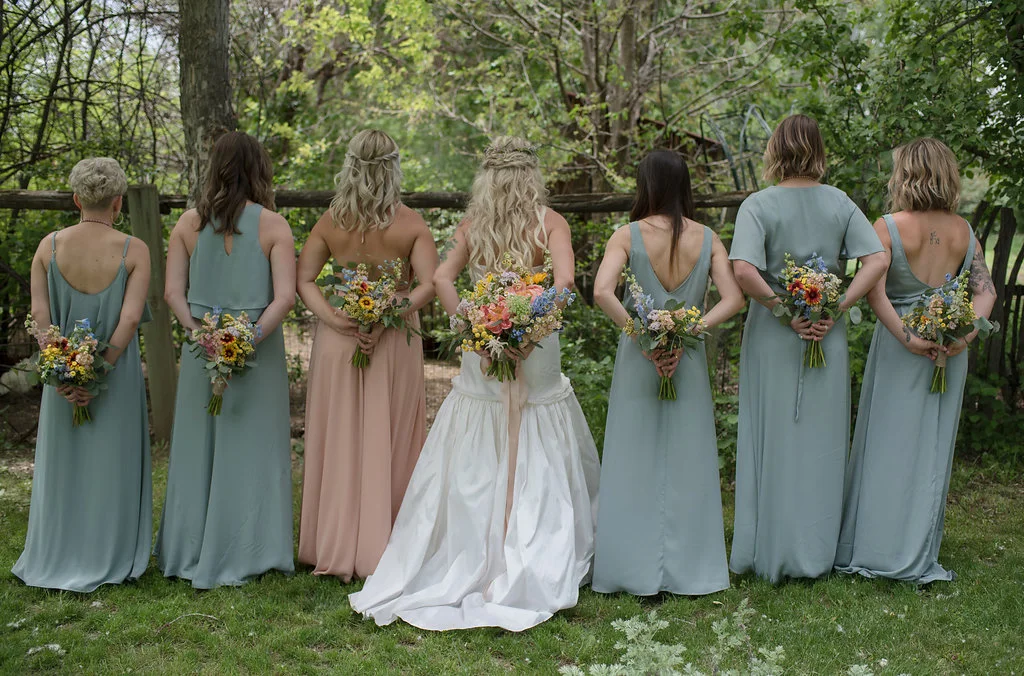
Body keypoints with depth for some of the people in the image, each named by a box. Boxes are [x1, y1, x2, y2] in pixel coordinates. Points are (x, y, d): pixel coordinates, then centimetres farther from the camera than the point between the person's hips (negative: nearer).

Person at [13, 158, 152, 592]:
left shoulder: (49, 246, -2)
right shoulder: (134, 251, -10)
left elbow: (40, 314, -6)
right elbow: (130, 318, -17)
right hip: (117, 372, -2)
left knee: (61, 461, 16)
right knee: (110, 463, 9)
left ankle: (54, 558, 25)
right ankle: (106, 562, 17)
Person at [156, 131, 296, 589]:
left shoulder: (189, 224, 2)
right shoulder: (273, 225, -7)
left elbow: (172, 292, -2)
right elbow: (285, 297, -15)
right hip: (259, 349, -3)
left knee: (198, 448, 14)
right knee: (250, 449, 7)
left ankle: (191, 553, 24)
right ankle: (239, 556, 14)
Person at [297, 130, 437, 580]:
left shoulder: (330, 221, -1)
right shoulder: (410, 223, -7)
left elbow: (303, 280, -5)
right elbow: (428, 285, -16)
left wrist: (337, 321, -13)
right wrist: (387, 319, -18)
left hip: (338, 340, 2)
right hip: (396, 342, -2)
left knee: (339, 442, 10)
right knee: (387, 444, 7)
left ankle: (339, 550, 18)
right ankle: (382, 549, 14)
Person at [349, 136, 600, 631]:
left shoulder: (473, 226, 3)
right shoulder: (549, 222, -3)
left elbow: (441, 277, -9)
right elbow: (564, 281, -19)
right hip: (535, 352, -2)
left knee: (476, 468, 10)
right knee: (535, 467, 6)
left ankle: (471, 562, 15)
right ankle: (526, 569, 7)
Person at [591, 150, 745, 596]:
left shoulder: (628, 235, -7)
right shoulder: (706, 238, 0)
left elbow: (602, 292, -21)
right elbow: (733, 299, -8)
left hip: (639, 358, -2)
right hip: (689, 361, 2)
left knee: (636, 460, 7)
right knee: (686, 461, 11)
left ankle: (637, 571, 13)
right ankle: (689, 570, 18)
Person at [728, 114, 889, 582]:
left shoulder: (759, 205, -8)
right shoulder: (839, 202, 2)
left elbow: (744, 270, -23)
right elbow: (878, 260, -7)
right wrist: (834, 311, -9)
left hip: (772, 337, -2)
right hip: (828, 340, 2)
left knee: (771, 441, 8)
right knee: (821, 442, 12)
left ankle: (768, 551, 16)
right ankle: (815, 552, 21)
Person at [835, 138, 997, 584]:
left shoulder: (888, 228, -10)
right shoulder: (963, 231, 4)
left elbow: (874, 291, -20)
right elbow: (986, 289, -1)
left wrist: (907, 339, -17)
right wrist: (967, 333, -11)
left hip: (901, 343, -3)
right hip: (950, 348, 4)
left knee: (886, 445, 6)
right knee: (932, 448, 11)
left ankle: (871, 548, 13)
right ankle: (918, 558, 17)